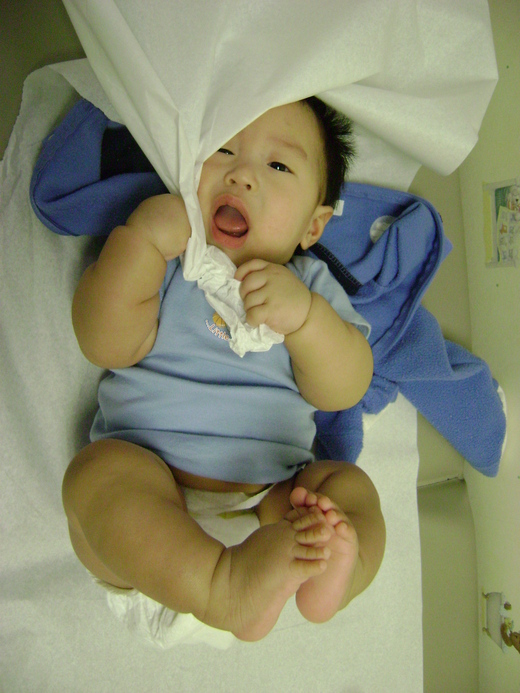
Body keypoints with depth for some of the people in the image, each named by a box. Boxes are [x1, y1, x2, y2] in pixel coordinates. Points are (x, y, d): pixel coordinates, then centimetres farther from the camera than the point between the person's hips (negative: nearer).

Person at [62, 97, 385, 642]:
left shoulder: (309, 284, 8)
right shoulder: (157, 259, 6)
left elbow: (343, 391, -3)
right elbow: (107, 347, -10)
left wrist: (304, 314, -21)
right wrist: (139, 239, -17)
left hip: (269, 495, 2)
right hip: (148, 488, -1)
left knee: (350, 486, -17)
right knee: (98, 469, -28)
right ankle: (222, 586, -44)